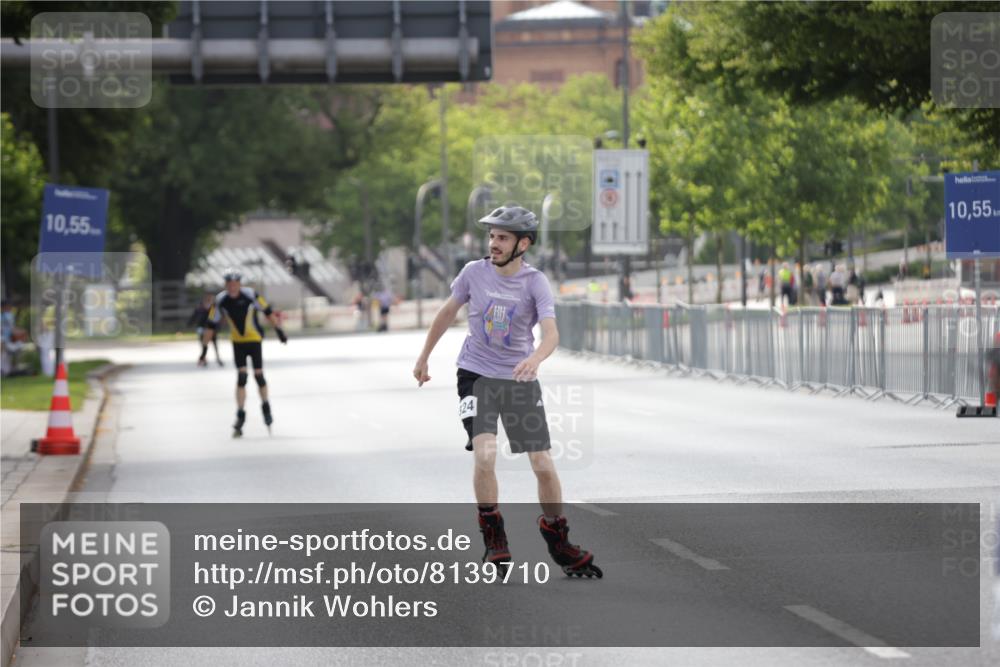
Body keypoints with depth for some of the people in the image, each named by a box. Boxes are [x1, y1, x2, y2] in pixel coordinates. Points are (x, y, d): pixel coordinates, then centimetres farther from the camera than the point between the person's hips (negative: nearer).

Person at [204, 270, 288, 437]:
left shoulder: (250, 295, -18)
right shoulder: (220, 300, -11)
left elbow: (267, 311, -8)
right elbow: (212, 323, -4)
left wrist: (278, 330, -5)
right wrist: (204, 344, -4)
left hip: (254, 339, -1)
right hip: (237, 342, 1)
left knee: (258, 374, 3)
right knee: (241, 376, -8)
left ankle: (266, 407, 28)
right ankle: (240, 416, -5)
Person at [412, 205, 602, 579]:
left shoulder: (535, 282, -11)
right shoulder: (475, 272, -5)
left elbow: (551, 333, -24)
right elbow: (448, 313, 12)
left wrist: (535, 359, -46)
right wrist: (424, 357, 20)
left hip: (520, 380, 0)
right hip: (477, 376, 0)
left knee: (543, 465, 0)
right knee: (484, 455, -20)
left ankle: (557, 541, 21)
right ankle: (492, 535, -1)